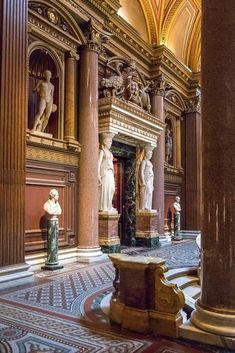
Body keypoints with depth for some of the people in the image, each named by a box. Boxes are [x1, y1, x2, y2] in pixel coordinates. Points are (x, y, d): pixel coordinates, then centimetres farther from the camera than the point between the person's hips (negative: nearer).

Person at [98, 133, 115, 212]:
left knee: (110, 190, 6)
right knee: (104, 190, -8)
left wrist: (112, 175, 17)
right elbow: (98, 163, -10)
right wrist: (98, 175, -19)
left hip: (110, 173, 8)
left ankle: (108, 207, 13)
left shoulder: (109, 152, 21)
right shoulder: (102, 151, -3)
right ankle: (103, 207, -5)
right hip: (104, 173, -8)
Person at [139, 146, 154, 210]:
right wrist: (143, 183, -22)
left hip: (150, 181, 9)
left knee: (149, 196, 7)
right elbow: (141, 172, -14)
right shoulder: (144, 161, -6)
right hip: (145, 181, -9)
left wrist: (152, 184, 20)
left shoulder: (149, 162, 21)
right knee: (145, 196, -13)